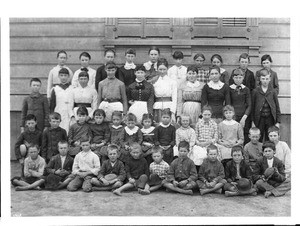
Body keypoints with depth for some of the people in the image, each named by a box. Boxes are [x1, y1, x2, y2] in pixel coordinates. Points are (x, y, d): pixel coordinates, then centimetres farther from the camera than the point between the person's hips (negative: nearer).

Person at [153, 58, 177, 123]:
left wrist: (173, 113, -6)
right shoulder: (153, 82, 8)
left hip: (168, 108, -1)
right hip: (157, 108, 1)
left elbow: (174, 99, 3)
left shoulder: (172, 82, 5)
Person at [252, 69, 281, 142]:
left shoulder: (273, 92, 1)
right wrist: (253, 121, -2)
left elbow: (277, 107, 4)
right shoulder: (255, 91, -2)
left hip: (270, 119, 1)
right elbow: (252, 107, 1)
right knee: (258, 140, 6)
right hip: (259, 119, -1)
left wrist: (278, 122, 0)